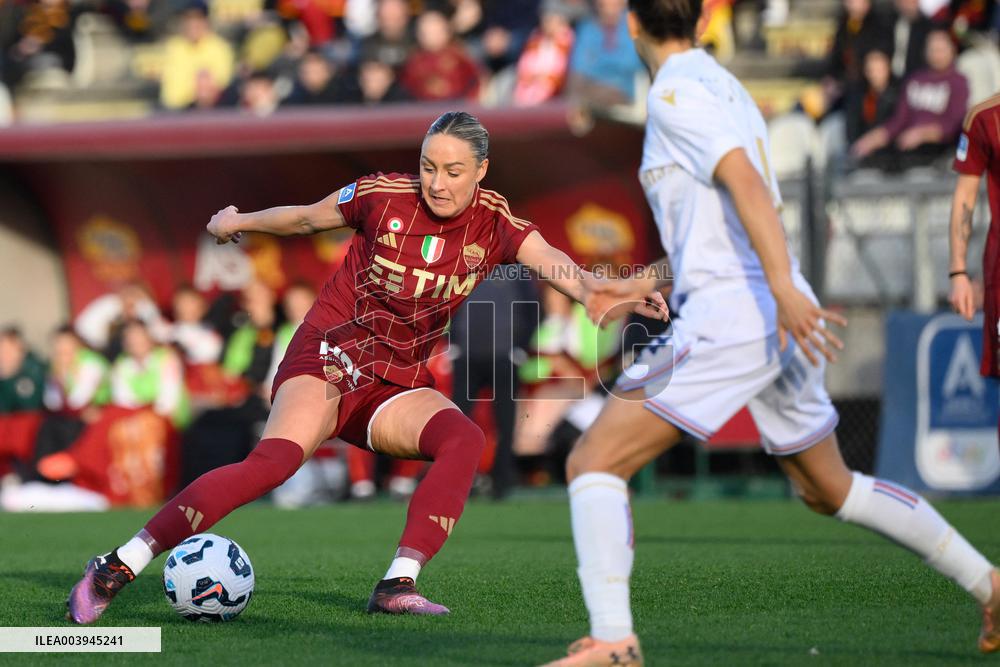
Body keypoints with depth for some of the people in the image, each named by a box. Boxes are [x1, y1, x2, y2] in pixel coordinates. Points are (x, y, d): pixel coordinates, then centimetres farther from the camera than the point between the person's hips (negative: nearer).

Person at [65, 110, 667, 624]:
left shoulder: (494, 223, -2)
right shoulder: (384, 196, -8)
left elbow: (555, 264, -20)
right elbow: (306, 217, 11)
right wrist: (239, 222, 27)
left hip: (397, 385, 4)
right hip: (328, 356, -4)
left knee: (466, 440, -28)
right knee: (277, 459, -31)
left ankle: (399, 584, -30)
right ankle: (118, 567, -31)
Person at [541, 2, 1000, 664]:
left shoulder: (675, 92, -6)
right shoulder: (728, 88, 21)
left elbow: (746, 184, -20)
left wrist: (784, 290, -30)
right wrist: (644, 284, 31)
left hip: (729, 313, -9)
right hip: (782, 317, 9)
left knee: (594, 461, -7)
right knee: (829, 488, 24)